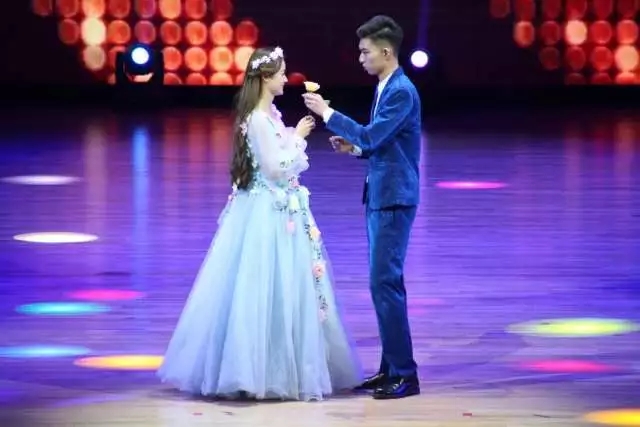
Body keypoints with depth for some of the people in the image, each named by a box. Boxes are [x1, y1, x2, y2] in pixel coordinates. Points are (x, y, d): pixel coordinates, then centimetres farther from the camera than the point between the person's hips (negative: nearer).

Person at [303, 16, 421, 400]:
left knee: (385, 282, -10)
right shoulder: (385, 88, 14)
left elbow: (372, 136, -22)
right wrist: (355, 147, 6)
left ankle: (405, 374, -6)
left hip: (394, 199, -10)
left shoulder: (402, 91, -16)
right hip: (380, 196, 10)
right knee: (386, 282, 12)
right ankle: (392, 368, 18)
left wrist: (328, 113, -16)